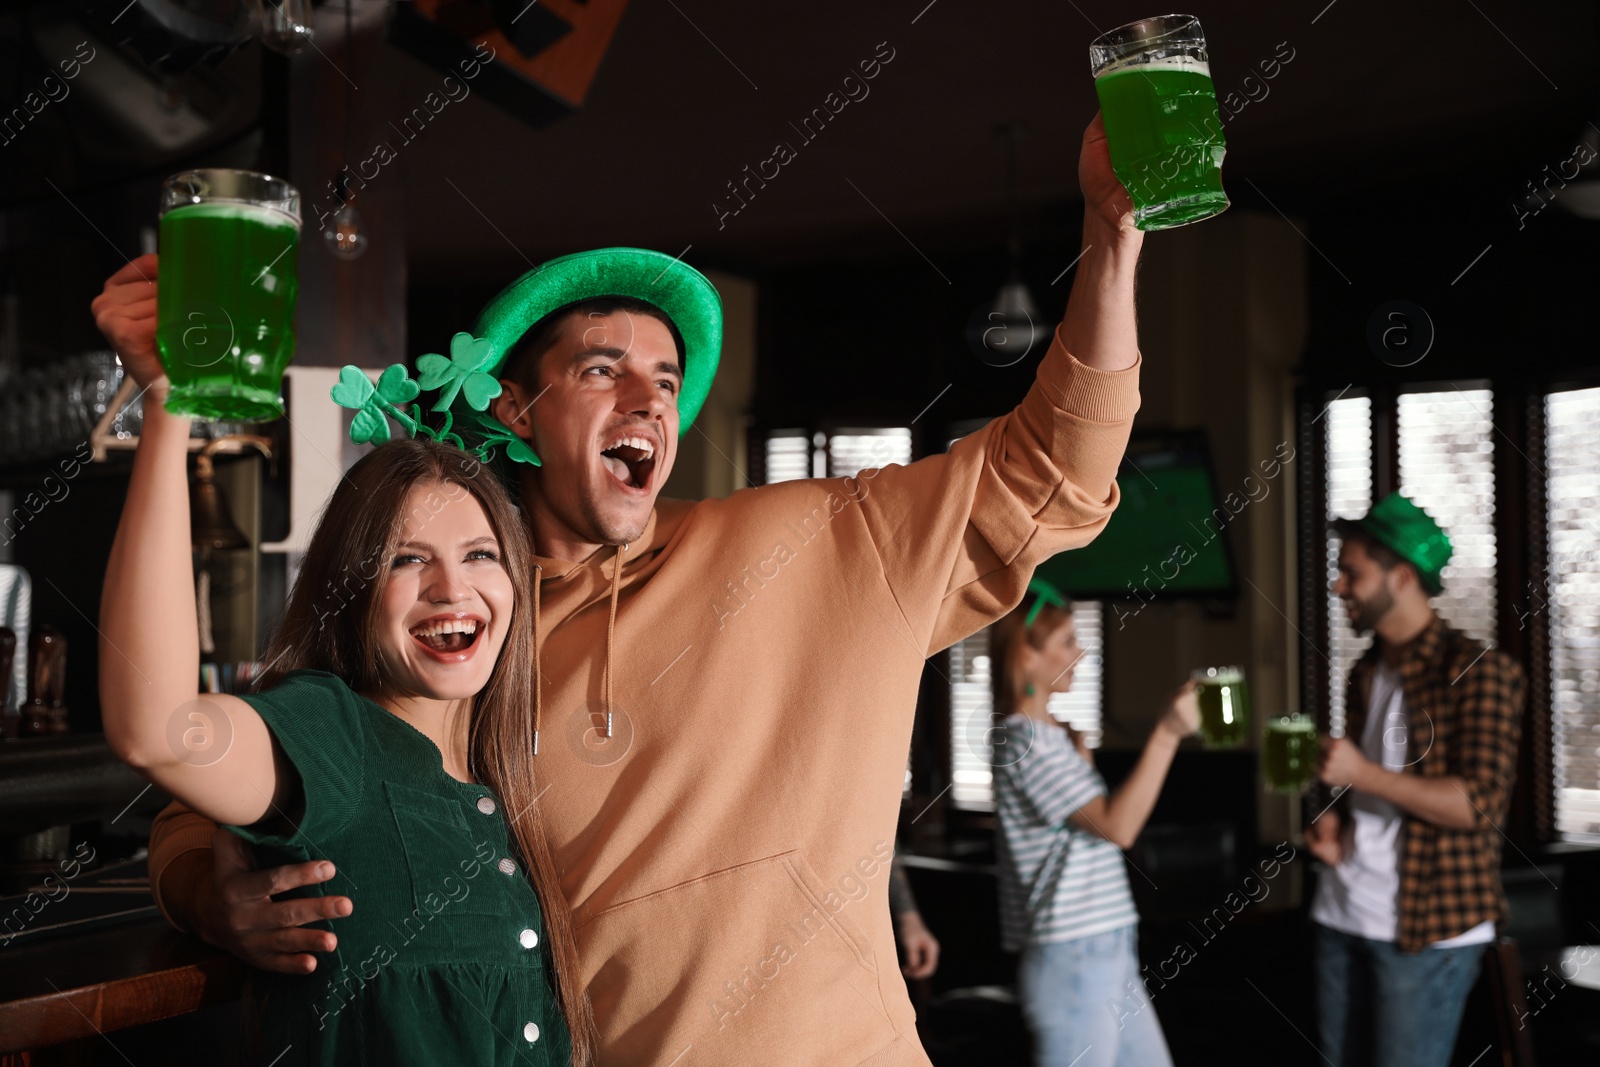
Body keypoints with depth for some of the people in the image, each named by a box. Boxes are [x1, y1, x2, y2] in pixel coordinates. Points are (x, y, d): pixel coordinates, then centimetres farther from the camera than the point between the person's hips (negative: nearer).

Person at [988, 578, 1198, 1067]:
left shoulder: (1048, 734, 16)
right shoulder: (1024, 741, -16)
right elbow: (1117, 826, -22)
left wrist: (1081, 758, 13)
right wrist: (1166, 734, -24)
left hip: (1107, 953, 10)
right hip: (1072, 961, -10)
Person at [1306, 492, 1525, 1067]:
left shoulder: (1477, 670, -9)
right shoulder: (1366, 674, 14)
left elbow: (1480, 804, -17)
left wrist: (1362, 775, -21)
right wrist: (1336, 825, 5)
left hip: (1428, 926, -7)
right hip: (1344, 913, 7)